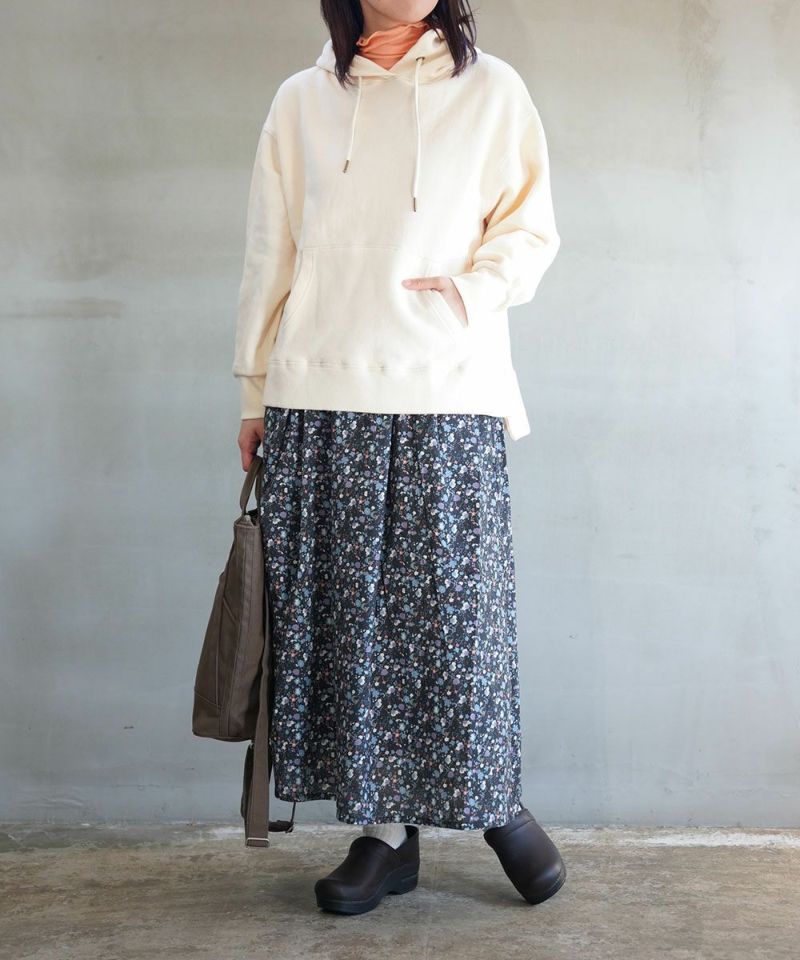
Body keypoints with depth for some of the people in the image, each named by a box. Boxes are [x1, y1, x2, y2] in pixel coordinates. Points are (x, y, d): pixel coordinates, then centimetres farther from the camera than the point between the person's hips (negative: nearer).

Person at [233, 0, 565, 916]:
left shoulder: (492, 90, 9)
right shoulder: (301, 100, 13)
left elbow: (531, 230, 11)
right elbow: (268, 255, 14)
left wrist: (473, 289, -9)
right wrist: (254, 391, 12)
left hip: (448, 396, -1)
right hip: (319, 402, 2)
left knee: (454, 607, -1)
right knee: (348, 615, 2)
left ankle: (496, 799, 20)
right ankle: (385, 831, 14)